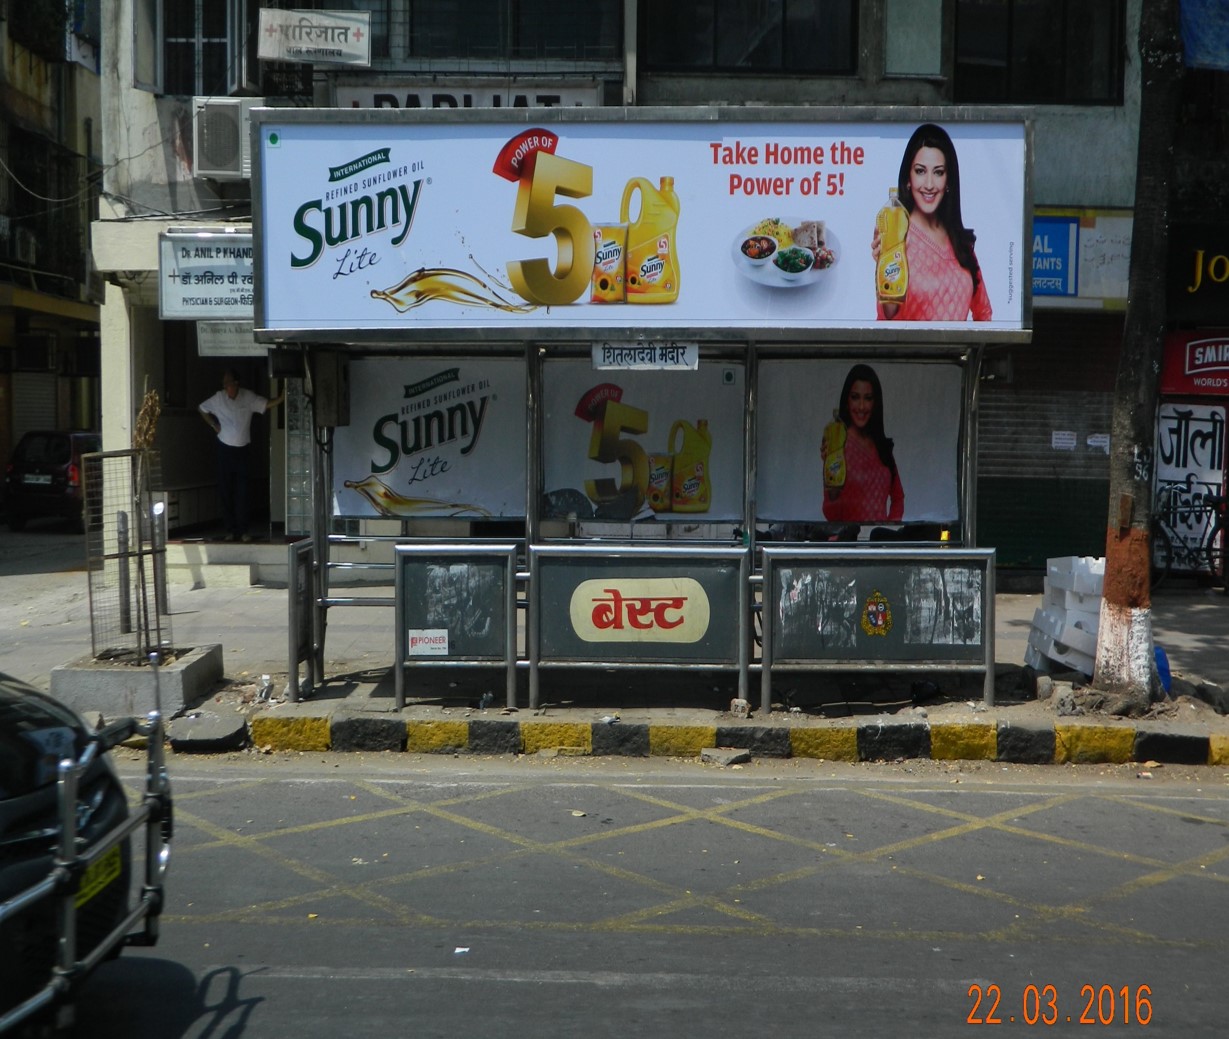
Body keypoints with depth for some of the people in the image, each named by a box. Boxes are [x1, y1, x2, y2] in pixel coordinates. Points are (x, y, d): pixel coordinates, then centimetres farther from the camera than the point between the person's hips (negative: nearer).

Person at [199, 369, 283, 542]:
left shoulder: (248, 397, -6)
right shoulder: (218, 398, -2)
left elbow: (267, 404, -12)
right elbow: (202, 409, 13)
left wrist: (282, 397, -30)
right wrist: (214, 425, 3)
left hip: (243, 449, -1)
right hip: (225, 448, 1)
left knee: (242, 492, -2)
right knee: (225, 490, 3)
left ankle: (243, 530, 2)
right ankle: (230, 529, 11)